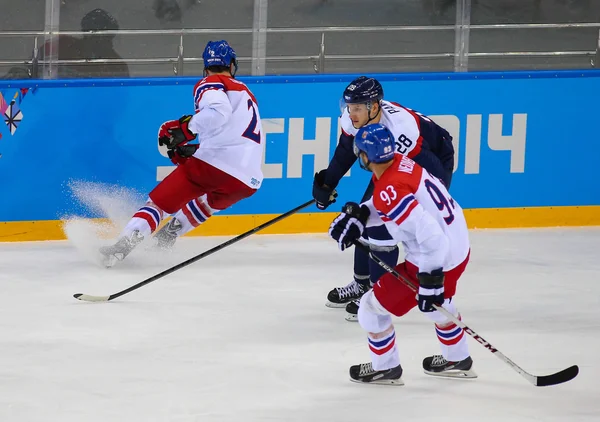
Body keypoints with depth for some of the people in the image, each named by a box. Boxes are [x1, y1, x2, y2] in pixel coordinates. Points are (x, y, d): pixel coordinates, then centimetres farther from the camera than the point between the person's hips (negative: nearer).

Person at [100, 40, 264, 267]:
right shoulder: (246, 93, 31)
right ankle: (166, 238, 32)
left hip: (213, 163, -6)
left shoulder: (210, 84, 7)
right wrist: (190, 150, 25)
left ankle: (124, 243, -19)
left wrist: (187, 128, -15)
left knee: (159, 201, 0)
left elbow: (218, 111, -16)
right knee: (209, 202, 37)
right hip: (247, 181, 6)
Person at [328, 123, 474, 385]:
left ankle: (385, 369, 26)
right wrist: (360, 214, 0)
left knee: (373, 307, 7)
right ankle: (457, 361, 52)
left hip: (436, 260, -9)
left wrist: (430, 281, -29)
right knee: (437, 302, 37)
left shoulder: (389, 191, -29)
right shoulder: (400, 162, -3)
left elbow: (431, 237, -33)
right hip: (459, 245, 9)